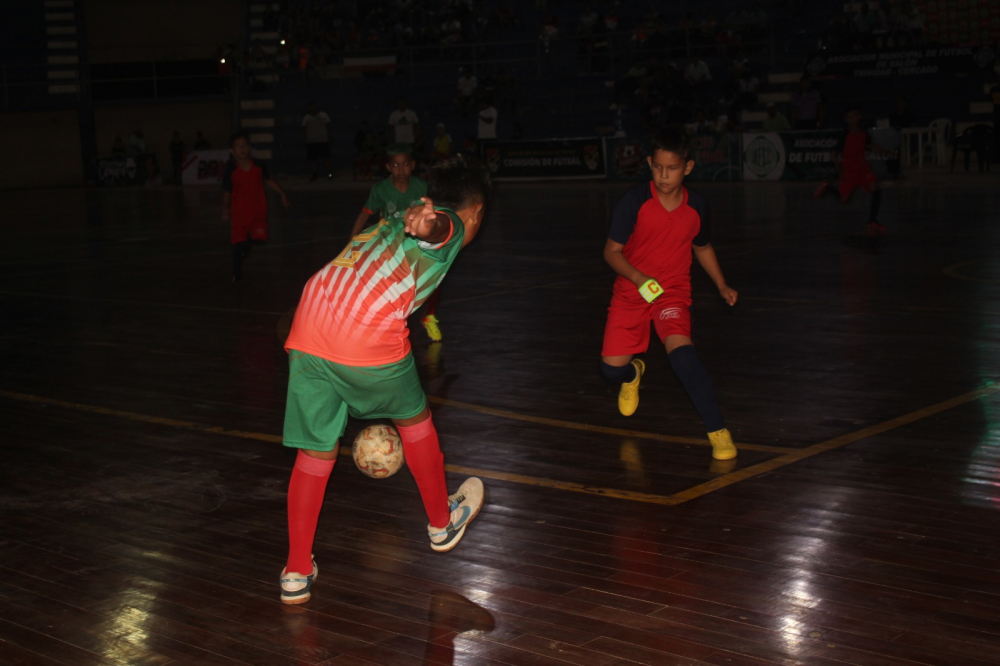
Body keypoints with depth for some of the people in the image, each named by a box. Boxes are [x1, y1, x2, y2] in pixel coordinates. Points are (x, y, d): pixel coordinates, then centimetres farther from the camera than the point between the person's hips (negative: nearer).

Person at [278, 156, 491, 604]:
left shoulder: (390, 225, 33)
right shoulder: (452, 225, 10)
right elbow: (436, 225, -17)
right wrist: (427, 220, -43)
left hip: (307, 332, 6)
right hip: (368, 337, -6)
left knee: (315, 451, 15)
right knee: (413, 418, 21)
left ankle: (297, 571, 16)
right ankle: (442, 523, 40)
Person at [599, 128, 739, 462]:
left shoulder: (696, 206, -6)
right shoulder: (635, 201, -15)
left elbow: (702, 247, 15)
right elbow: (612, 251, -10)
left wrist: (722, 286, 6)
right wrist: (638, 278, -26)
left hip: (673, 291, 0)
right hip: (631, 292, 0)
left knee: (681, 351, -27)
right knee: (612, 368, -5)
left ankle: (717, 430, -20)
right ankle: (633, 374, 37)